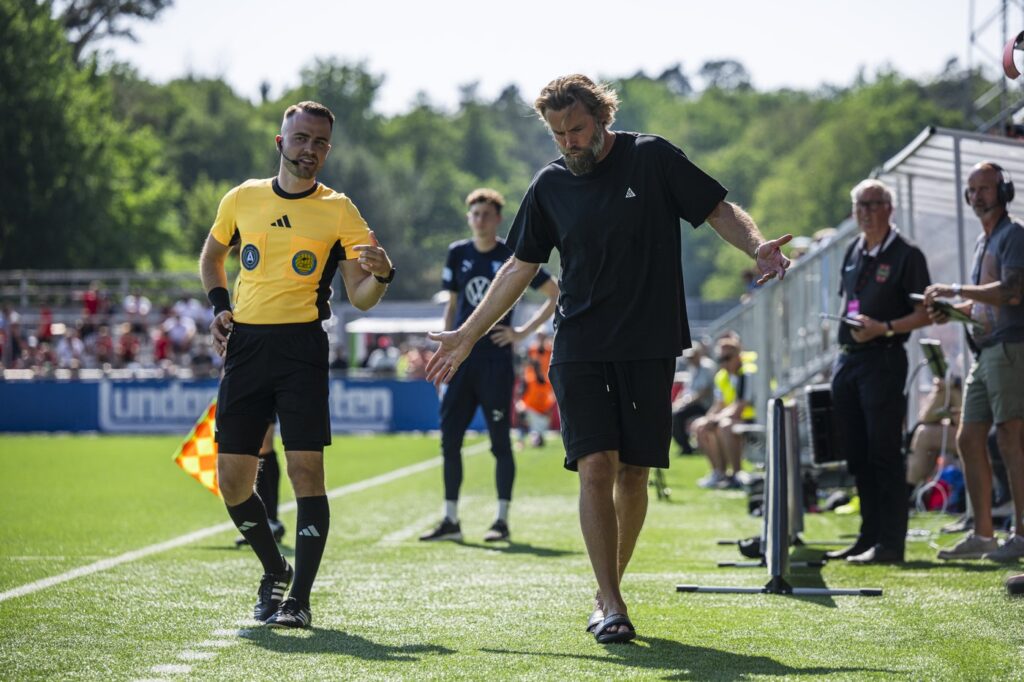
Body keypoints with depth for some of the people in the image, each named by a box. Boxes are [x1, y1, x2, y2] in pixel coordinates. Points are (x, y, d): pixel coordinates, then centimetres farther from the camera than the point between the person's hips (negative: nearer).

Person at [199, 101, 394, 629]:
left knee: (306, 469, -12)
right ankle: (275, 572, 25)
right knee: (232, 479, 2)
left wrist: (381, 275, -20)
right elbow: (211, 256, 28)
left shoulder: (338, 210, 2)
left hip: (301, 347, -3)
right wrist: (218, 305, 12)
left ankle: (299, 599, -6)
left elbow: (359, 297, 1)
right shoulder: (242, 199, 10)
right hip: (245, 345, 3)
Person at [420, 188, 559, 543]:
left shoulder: (512, 257, -3)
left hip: (496, 362, -5)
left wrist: (524, 331, -5)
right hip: (461, 360, 5)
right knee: (449, 439, 2)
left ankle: (502, 520, 5)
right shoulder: (458, 254, 10)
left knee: (500, 441, -1)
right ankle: (450, 520, 9)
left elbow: (556, 295, 0)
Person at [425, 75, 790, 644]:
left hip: (650, 346, -1)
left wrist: (757, 245, -19)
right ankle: (611, 605, -11)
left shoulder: (652, 158, -1)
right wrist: (467, 335, 15)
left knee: (633, 472, 3)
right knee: (596, 468, -12)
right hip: (579, 350, 1)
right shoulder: (551, 185, 7)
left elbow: (719, 210, 2)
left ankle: (609, 589, 18)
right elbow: (522, 267, 15)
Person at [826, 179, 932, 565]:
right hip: (847, 359, 8)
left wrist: (884, 328, -20)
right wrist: (849, 325, 13)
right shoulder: (853, 252, 16)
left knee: (884, 453, -9)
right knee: (857, 454, 10)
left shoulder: (906, 255, -5)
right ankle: (869, 537, 16)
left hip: (883, 360, -8)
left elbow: (924, 314, -9)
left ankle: (890, 543, -9)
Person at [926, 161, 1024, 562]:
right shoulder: (984, 240, 21)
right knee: (969, 439, 8)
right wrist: (952, 311, 11)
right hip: (984, 350, 10)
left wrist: (955, 290, -18)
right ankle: (982, 535, 11)